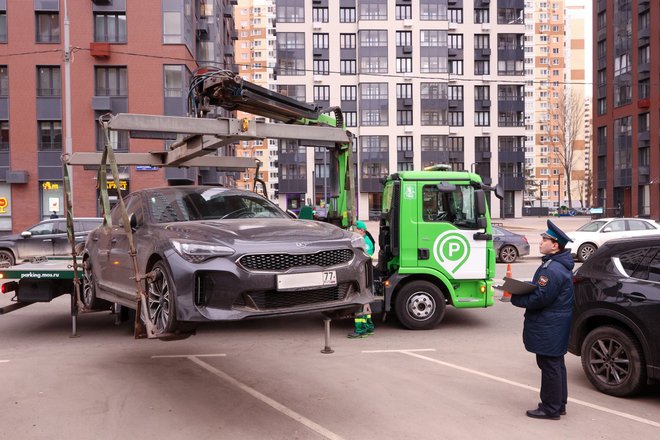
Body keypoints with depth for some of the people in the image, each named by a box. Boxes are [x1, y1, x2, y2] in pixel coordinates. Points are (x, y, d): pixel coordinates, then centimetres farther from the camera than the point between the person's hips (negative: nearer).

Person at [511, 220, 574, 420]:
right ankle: (559, 404, 29)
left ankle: (551, 408, 7)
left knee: (549, 366, -2)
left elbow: (539, 298, -25)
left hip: (548, 328, -11)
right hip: (556, 326, 11)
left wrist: (514, 298, -13)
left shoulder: (552, 270, -23)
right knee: (556, 364, 18)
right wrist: (520, 291, 5)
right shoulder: (561, 266, 11)